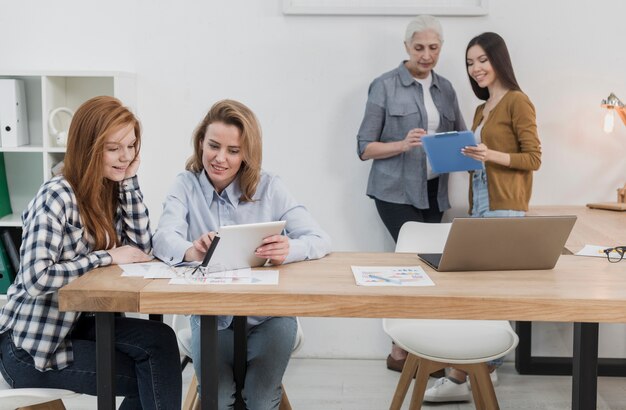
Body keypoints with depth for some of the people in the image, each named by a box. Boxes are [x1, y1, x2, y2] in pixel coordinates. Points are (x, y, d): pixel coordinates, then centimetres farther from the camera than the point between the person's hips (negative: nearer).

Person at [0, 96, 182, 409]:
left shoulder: (112, 189, 3)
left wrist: (129, 180, -8)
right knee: (149, 377, -9)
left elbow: (141, 248, -5)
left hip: (75, 324, 7)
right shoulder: (57, 196, -21)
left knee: (160, 341, -15)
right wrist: (107, 257, -23)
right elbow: (35, 279, -29)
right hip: (30, 346, -7)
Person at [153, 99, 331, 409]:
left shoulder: (269, 187, -2)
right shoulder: (186, 186, -1)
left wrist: (288, 249, -35)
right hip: (210, 314, 0)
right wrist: (192, 251, -42)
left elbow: (320, 239, -11)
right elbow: (163, 239, -18)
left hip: (267, 314, 0)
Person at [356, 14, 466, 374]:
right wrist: (402, 144, -23)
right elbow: (365, 148, -6)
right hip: (396, 192, -5)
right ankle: (402, 351, 4)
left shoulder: (445, 88, 12)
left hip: (433, 192, 5)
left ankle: (407, 347, 15)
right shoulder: (385, 87, -4)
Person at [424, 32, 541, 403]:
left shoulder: (517, 101, -5)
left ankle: (460, 376, -8)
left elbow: (534, 158, -8)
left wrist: (492, 156, -21)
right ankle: (485, 367, 13)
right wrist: (465, 156, 6)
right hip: (481, 204, 8)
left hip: (505, 208, -8)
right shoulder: (482, 109, 19)